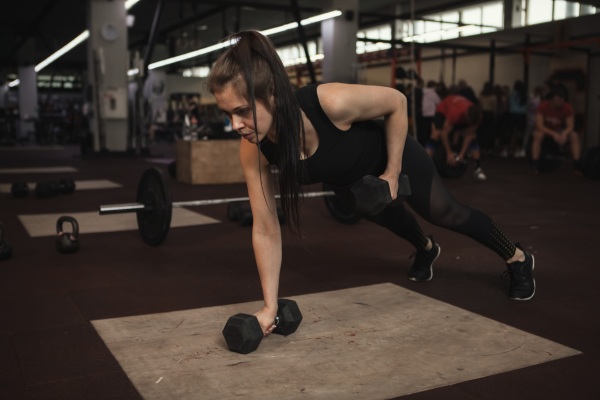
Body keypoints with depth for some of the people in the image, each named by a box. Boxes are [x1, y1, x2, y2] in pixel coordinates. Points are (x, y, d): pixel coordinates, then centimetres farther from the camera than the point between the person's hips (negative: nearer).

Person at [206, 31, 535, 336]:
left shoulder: (331, 102, -47)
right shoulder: (253, 150, -34)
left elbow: (396, 102, -25)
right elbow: (265, 230, -25)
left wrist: (392, 172, -21)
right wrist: (270, 307, -25)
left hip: (390, 153, -4)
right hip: (347, 179, 4)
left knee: (444, 213, 15)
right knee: (388, 218, 31)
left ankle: (517, 259, 43)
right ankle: (426, 249, 67)